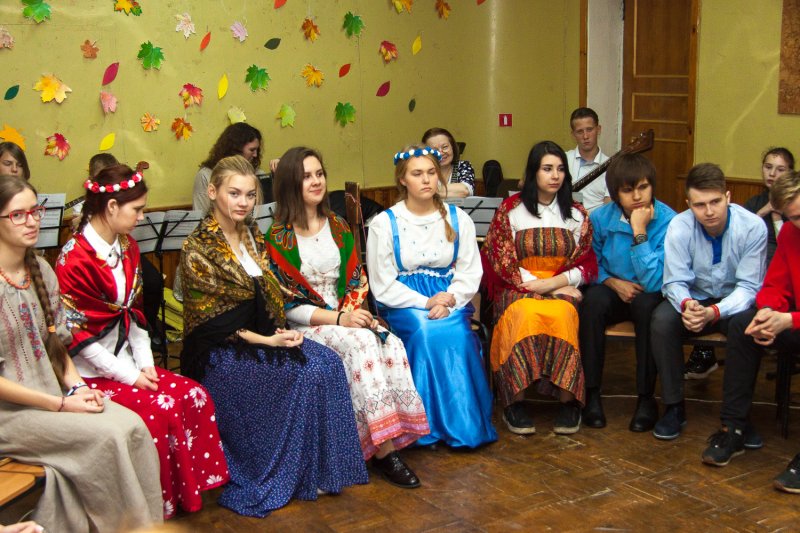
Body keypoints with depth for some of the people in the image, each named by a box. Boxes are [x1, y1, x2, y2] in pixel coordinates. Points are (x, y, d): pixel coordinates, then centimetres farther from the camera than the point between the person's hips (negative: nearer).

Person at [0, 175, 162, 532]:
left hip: (52, 394, 7)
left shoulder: (41, 270, 8)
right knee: (106, 435, -23)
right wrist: (61, 404, -17)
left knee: (132, 426, -16)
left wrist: (76, 386, -3)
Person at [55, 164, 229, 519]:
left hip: (125, 359, 8)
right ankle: (162, 504, -6)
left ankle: (192, 487, 2)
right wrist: (129, 376, -16)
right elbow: (77, 334, -18)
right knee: (158, 409, -24)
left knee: (193, 396, -10)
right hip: (91, 373, -8)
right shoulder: (75, 259, -17)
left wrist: (144, 363, 0)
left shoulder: (127, 247, 8)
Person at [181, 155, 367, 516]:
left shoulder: (253, 237, 10)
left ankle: (322, 468, -9)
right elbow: (213, 320, -14)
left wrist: (281, 332, -6)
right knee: (308, 373, -23)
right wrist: (266, 341, -18)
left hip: (263, 338, 7)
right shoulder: (197, 250, -12)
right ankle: (293, 474, -7)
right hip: (221, 352, -7)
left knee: (328, 362, -17)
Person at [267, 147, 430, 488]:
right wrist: (337, 319, -18)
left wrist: (354, 310, -10)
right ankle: (383, 449, -30)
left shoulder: (338, 228, 13)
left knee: (391, 344, -25)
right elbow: (286, 304, -8)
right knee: (361, 342, -32)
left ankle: (396, 434, -26)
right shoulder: (278, 238, -4)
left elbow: (357, 280, 12)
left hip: (348, 317, 5)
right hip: (304, 328, -5)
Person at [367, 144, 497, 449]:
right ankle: (432, 426, -21)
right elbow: (383, 285, -4)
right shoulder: (385, 223, 1)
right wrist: (425, 303, -16)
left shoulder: (458, 219, 10)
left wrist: (449, 302, -15)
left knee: (456, 332, -31)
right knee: (426, 331, -33)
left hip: (449, 300, 2)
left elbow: (470, 274, 5)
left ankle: (466, 423, -20)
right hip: (404, 305, -2)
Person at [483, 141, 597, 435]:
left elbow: (587, 265, 8)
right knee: (524, 315, -36)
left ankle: (568, 400, -28)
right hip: (518, 288, -1)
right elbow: (501, 261, 1)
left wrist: (554, 283, -10)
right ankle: (514, 401, -30)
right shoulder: (511, 209, 7)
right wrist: (535, 283, -11)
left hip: (562, 289, 1)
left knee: (561, 315, -35)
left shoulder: (577, 214, 13)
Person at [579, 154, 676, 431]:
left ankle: (646, 398, -22)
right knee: (594, 298, -32)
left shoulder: (667, 221, -17)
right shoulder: (601, 218, -7)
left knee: (647, 302, -36)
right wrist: (613, 282, -12)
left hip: (649, 297, -2)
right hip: (614, 292, 2)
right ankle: (592, 393, -22)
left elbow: (655, 282, -26)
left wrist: (639, 232, -27)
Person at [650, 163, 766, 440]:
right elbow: (675, 282, -11)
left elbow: (748, 287, -17)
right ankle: (674, 407, -15)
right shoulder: (679, 227, -16)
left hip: (733, 301, -1)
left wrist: (714, 312, -36)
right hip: (694, 298, 1)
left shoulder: (753, 227, -18)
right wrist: (687, 304, -36)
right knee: (661, 320, -30)